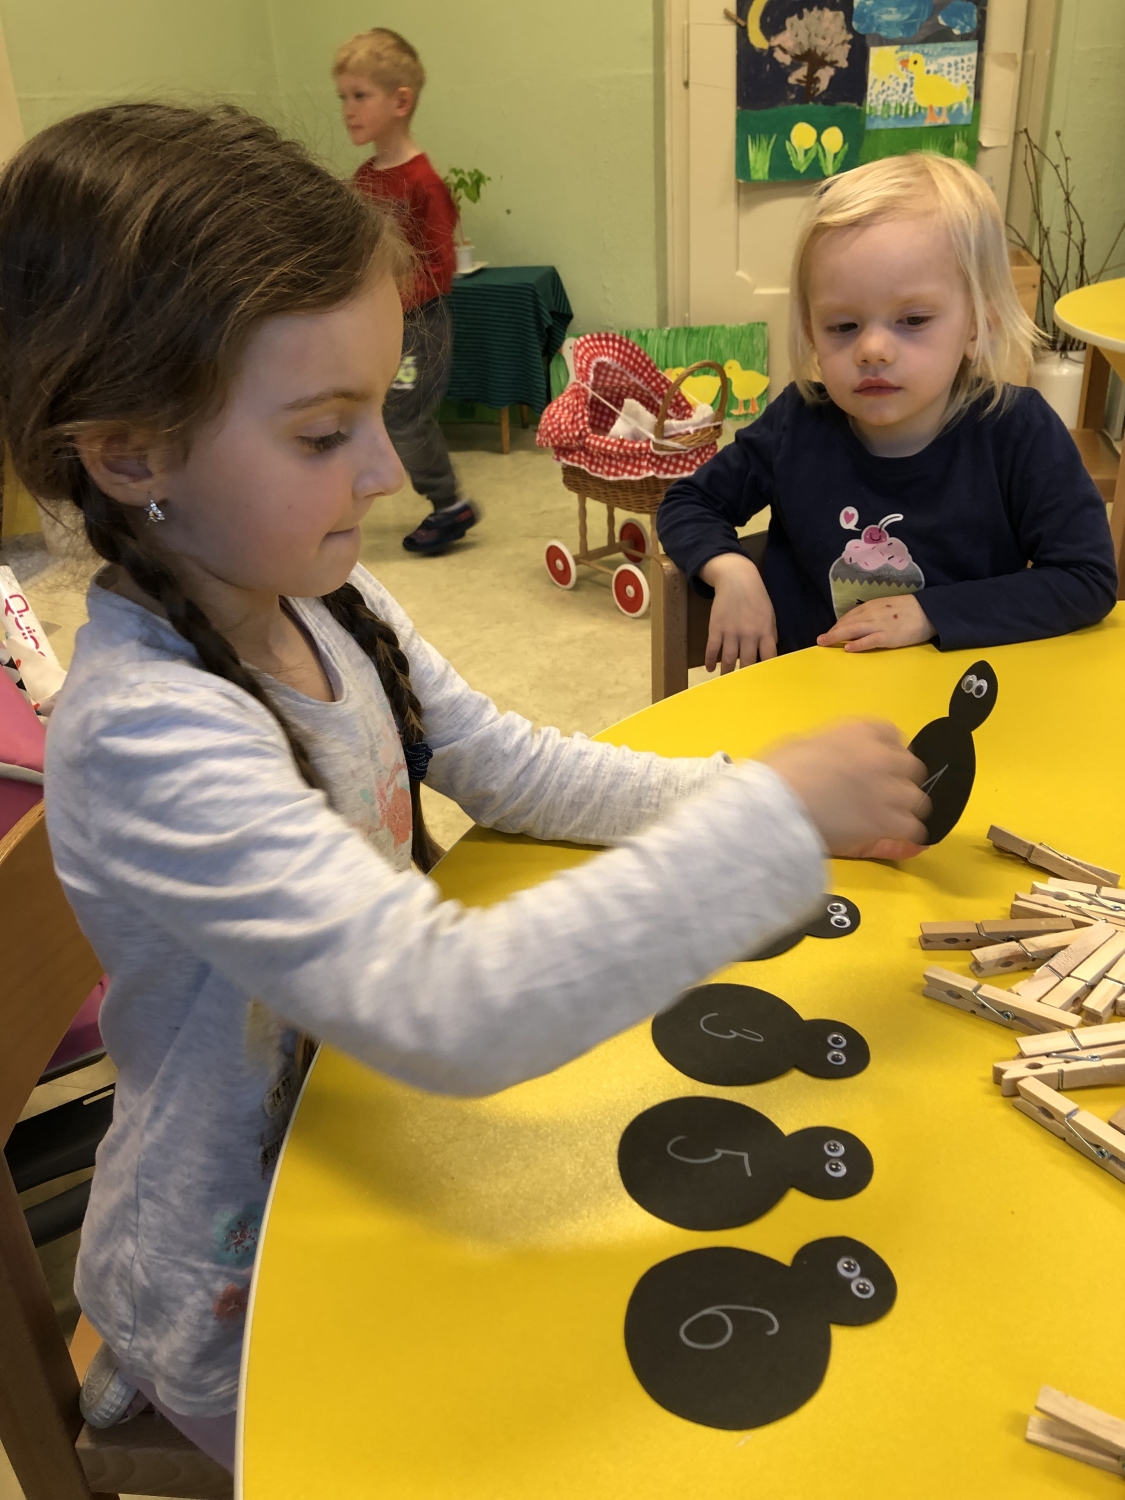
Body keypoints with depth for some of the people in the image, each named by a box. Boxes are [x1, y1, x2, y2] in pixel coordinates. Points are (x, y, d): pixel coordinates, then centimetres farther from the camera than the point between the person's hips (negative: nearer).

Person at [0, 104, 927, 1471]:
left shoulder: (317, 599, -10)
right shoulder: (148, 735, -34)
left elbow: (505, 764, 2)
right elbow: (452, 1012, -41)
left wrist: (722, 795, -12)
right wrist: (770, 821, -36)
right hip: (241, 1295, -5)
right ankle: (156, 1385, 27)